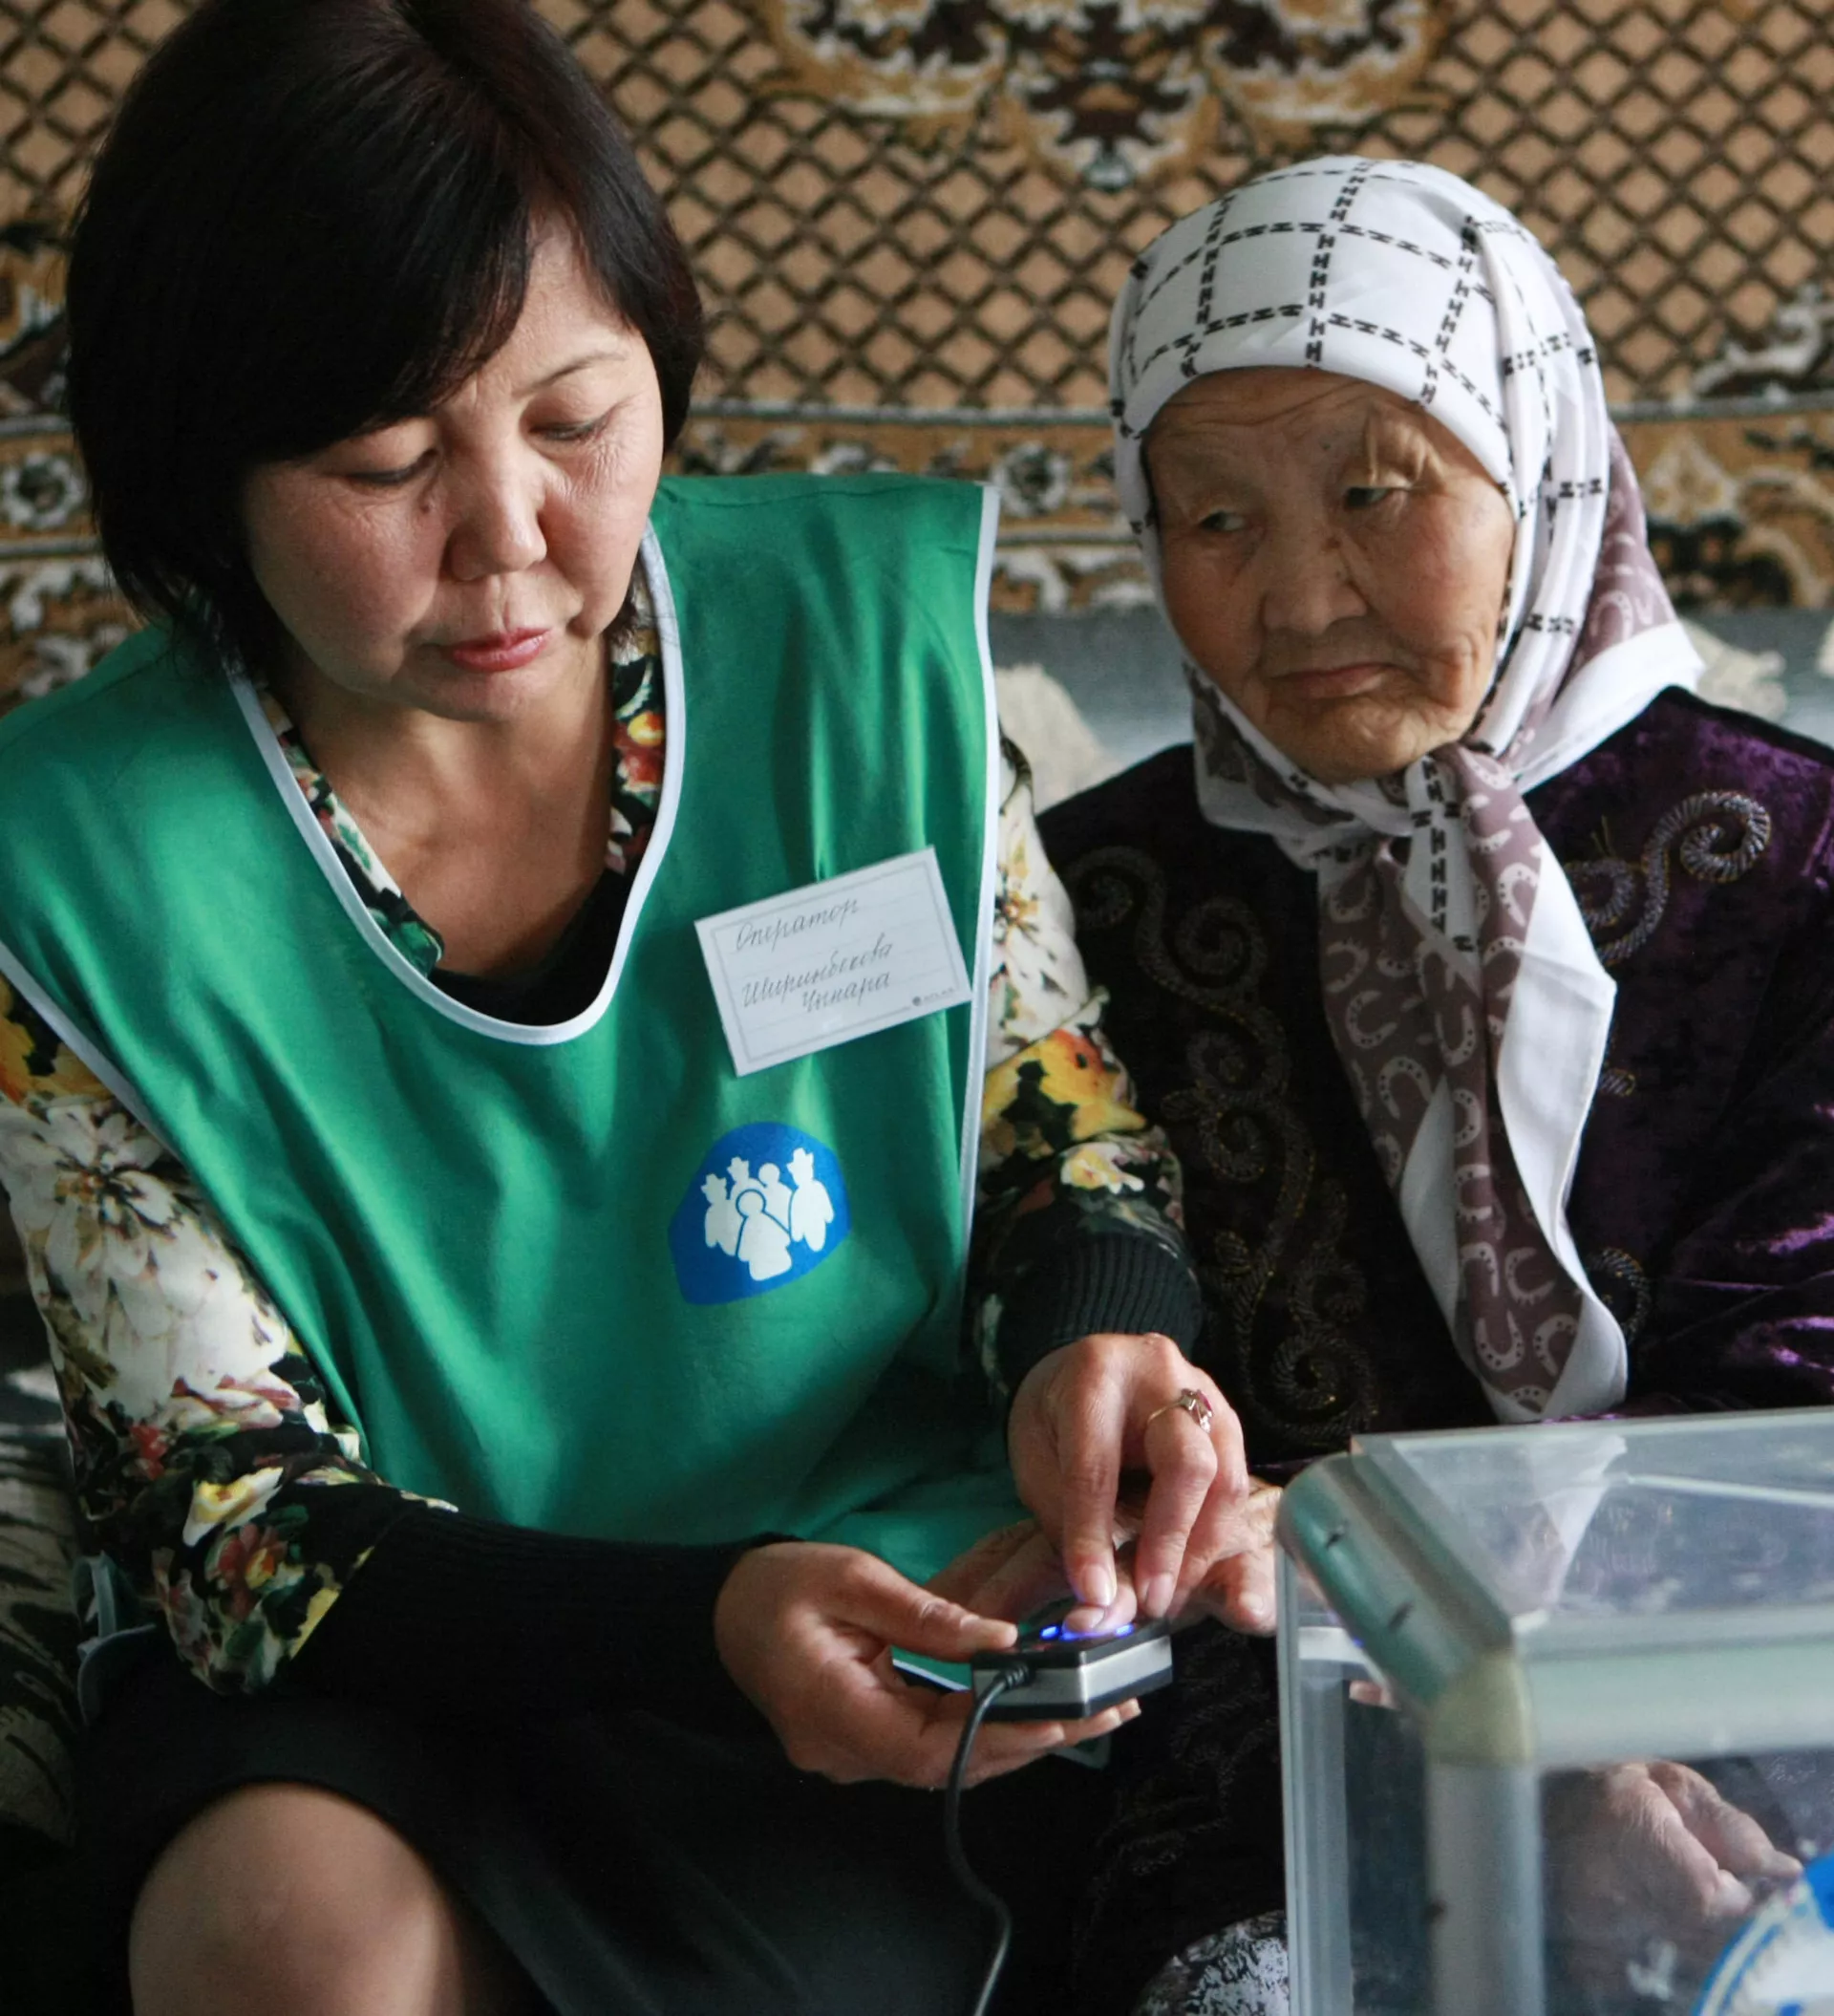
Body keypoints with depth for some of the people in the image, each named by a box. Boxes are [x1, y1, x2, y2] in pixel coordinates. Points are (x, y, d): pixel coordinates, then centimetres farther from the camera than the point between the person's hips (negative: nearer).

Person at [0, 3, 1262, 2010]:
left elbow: (1066, 1145, 6)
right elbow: (230, 1522, -11)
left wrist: (1096, 1343, -19)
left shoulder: (866, 633, -7)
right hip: (360, 1669, 0)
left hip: (890, 1593, 1)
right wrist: (706, 1622, -28)